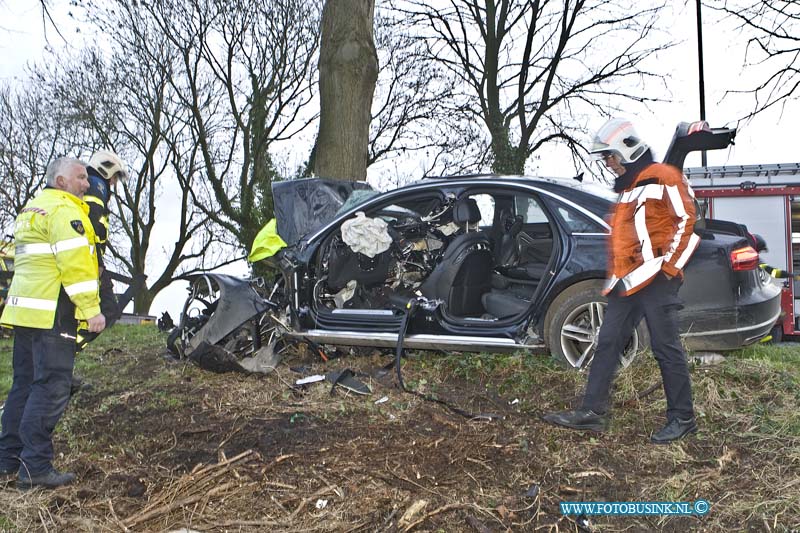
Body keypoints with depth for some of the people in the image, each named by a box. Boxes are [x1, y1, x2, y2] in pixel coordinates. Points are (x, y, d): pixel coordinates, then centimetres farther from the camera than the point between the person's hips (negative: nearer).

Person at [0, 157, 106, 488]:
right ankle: (35, 468, -7)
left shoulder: (31, 209, 22)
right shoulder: (63, 210, -10)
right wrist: (92, 309, -17)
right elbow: (75, 263, -19)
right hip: (52, 314, -10)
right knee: (52, 389, -8)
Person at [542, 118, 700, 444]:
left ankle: (682, 418, 10)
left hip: (656, 281, -9)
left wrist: (668, 265, -12)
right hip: (627, 282, 9)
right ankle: (593, 412, 9)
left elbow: (687, 222, -11)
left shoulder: (664, 178, -6)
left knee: (666, 348, -2)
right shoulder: (626, 187, 21)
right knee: (608, 343, 5)